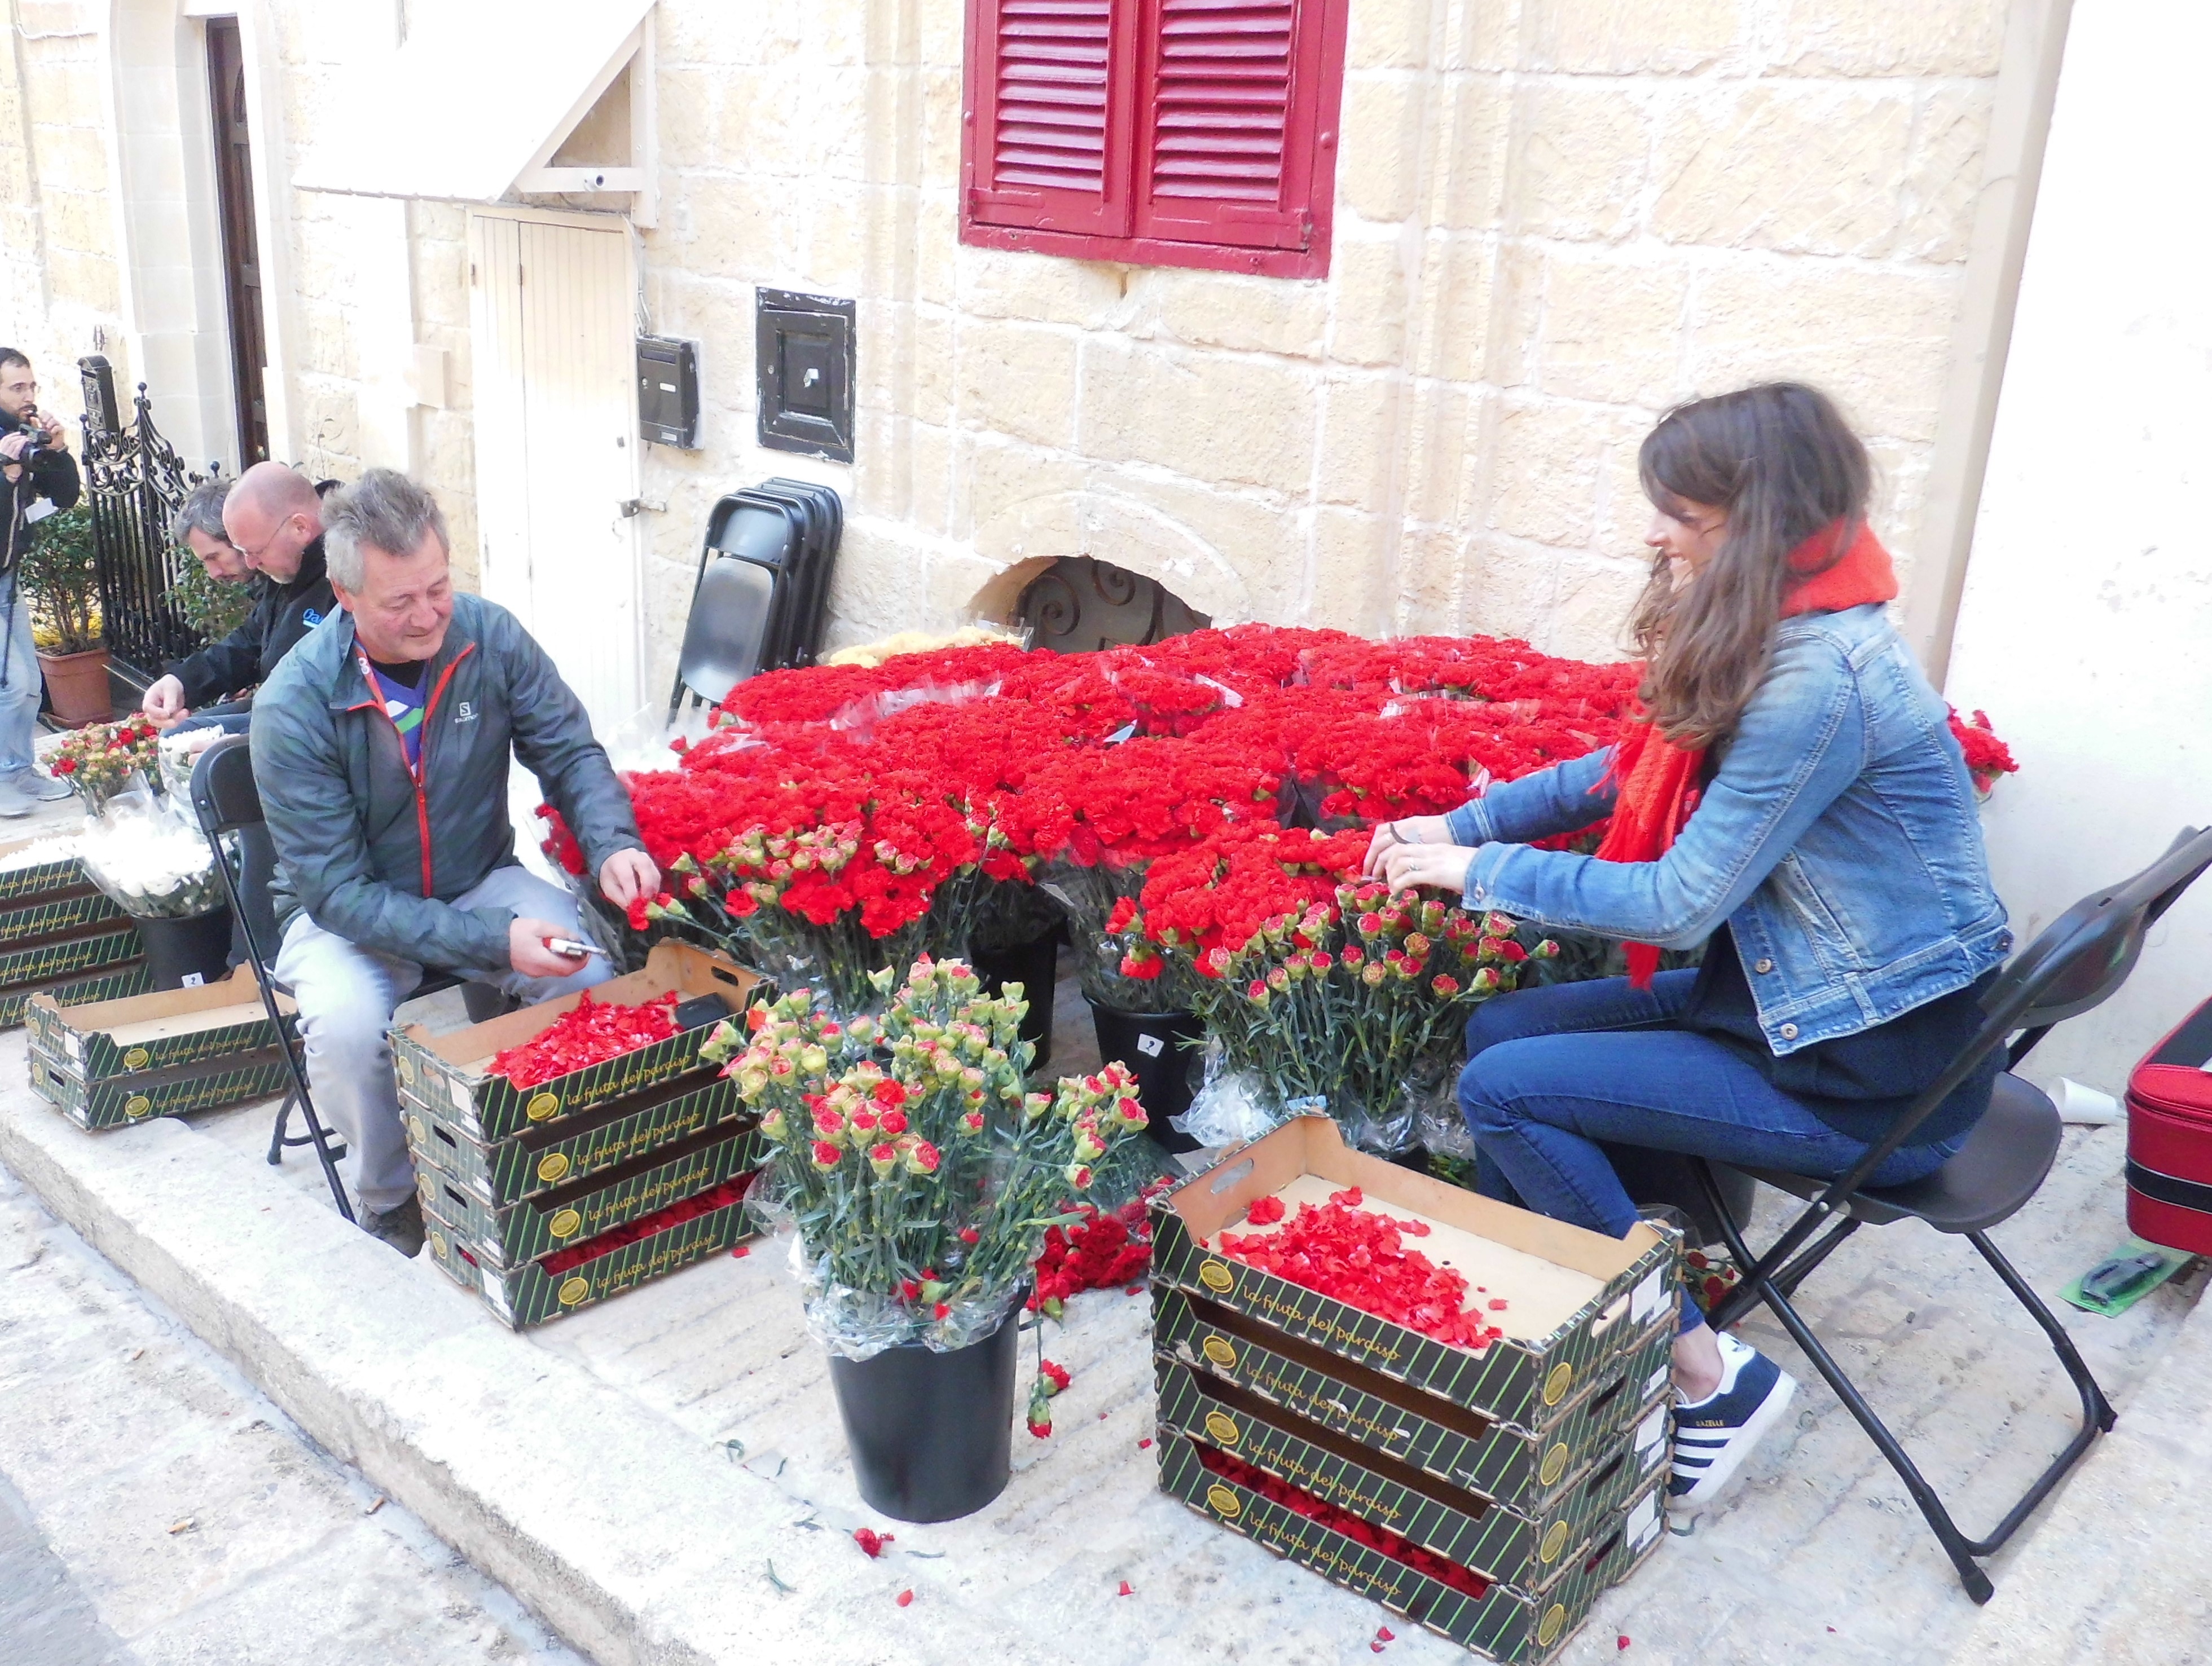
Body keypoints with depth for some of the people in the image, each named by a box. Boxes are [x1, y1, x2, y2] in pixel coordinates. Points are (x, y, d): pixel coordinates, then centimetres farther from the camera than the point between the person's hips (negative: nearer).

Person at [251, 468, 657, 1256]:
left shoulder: (490, 637, -14)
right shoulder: (292, 708, -23)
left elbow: (569, 750, -5)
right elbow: (339, 891, -23)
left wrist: (613, 844, -27)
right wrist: (491, 940, -33)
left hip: (481, 881, 3)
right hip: (347, 910, -2)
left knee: (589, 977, -25)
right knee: (348, 1025, -33)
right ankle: (390, 1202, -2)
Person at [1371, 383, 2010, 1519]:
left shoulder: (1821, 681, -26)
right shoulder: (1768, 640, 3)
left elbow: (1679, 903, -22)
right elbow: (1636, 770, 16)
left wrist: (1480, 870, -12)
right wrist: (1466, 822, 6)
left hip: (1870, 1074, -9)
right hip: (1792, 999, 9)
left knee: (1503, 1090, -13)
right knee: (1498, 1028, 6)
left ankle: (1707, 1380, -3)